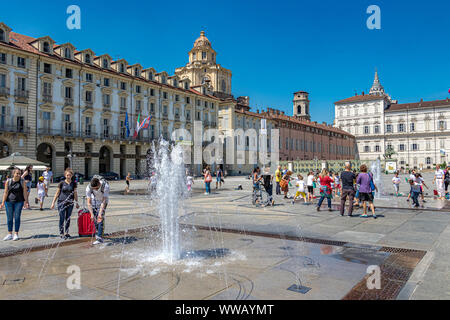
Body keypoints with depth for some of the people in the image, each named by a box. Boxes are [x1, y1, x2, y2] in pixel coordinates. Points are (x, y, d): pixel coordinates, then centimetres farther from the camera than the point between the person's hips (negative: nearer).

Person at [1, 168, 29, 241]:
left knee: (17, 217, -1)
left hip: (19, 202, -1)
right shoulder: (8, 181, -2)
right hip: (9, 201, 1)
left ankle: (16, 234, 9)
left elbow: (25, 192, -3)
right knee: (9, 218, 7)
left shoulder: (23, 182, -4)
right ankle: (9, 234, 19)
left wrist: (26, 202, -7)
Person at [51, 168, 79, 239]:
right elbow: (57, 193, 3)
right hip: (61, 202, -2)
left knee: (68, 219, 9)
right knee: (62, 218, -3)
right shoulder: (62, 183, -2)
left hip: (70, 203, 2)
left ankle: (66, 233, 21)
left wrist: (76, 203, 12)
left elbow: (75, 194, 10)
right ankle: (61, 233, 6)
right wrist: (53, 202, 2)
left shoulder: (74, 183, 3)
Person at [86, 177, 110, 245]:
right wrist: (92, 214, -35)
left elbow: (104, 201, -32)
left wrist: (100, 213, -37)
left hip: (103, 200, -3)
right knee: (95, 218, 3)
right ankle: (98, 233, 27)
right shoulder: (88, 188, -30)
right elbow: (89, 202, -27)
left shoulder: (105, 186, -37)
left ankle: (100, 238, -17)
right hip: (94, 200, 3)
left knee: (101, 218, -16)